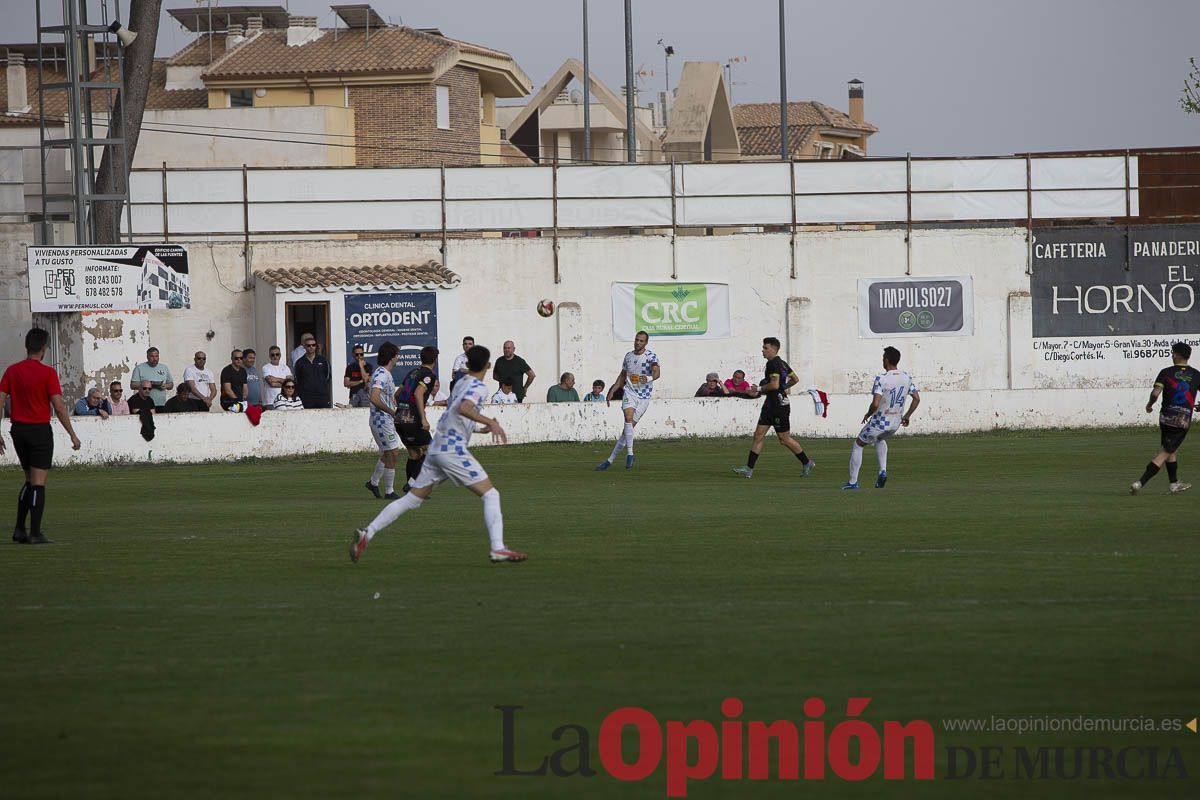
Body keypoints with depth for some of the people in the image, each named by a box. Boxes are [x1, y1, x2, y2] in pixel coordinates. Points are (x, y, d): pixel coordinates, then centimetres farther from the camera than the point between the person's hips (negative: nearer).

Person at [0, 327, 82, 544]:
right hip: (40, 430, -5)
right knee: (38, 483, -1)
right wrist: (73, 436, -8)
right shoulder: (47, 373, -10)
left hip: (18, 429, 5)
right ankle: (35, 533, -2)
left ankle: (19, 529, 12)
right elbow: (59, 407, -14)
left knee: (30, 481, 18)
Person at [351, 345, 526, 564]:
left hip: (436, 447, 8)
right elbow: (464, 408, -27)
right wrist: (490, 422, -33)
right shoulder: (478, 387, -7)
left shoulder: (460, 384, 19)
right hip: (454, 449, -8)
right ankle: (497, 548, -15)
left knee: (411, 499, 10)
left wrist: (480, 428, 37)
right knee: (490, 495, -4)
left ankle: (367, 533, 2)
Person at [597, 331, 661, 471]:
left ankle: (610, 459, 3)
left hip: (644, 396, -2)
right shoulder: (628, 356, 10)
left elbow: (657, 372, -24)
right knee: (628, 418, -24)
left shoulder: (651, 357, -5)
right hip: (629, 392, 2)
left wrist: (649, 378, -46)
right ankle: (629, 454, -23)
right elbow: (622, 375, 24)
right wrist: (612, 392, 21)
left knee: (629, 427, -3)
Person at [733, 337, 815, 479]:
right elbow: (795, 379, 21)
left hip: (779, 407, -10)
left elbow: (774, 384, -27)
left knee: (784, 439, 0)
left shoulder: (773, 364, -17)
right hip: (770, 405, 10)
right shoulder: (782, 363, 13)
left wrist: (760, 389, -13)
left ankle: (807, 463, 15)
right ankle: (749, 468, 3)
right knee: (758, 435, 5)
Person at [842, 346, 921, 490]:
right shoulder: (906, 378, -2)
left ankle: (853, 482, 15)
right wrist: (907, 416, 16)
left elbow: (875, 404, -29)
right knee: (880, 440, 37)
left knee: (858, 445, 15)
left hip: (879, 422, -6)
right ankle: (883, 471, 19)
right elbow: (917, 399, 4)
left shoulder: (881, 378, -22)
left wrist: (867, 414, -9)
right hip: (896, 423, 6)